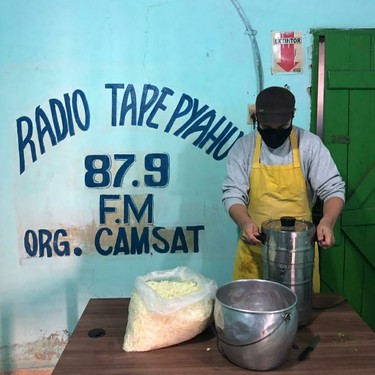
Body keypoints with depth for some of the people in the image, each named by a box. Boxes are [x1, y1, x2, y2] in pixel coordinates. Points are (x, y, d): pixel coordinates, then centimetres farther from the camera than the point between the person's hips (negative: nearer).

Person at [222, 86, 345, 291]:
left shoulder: (310, 144, -5)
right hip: (255, 248, 0)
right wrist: (245, 222, -26)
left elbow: (332, 187, -6)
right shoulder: (242, 147, -3)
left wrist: (327, 221, -26)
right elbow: (233, 193, -6)